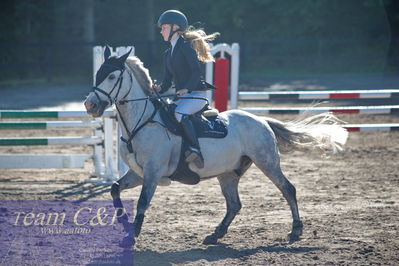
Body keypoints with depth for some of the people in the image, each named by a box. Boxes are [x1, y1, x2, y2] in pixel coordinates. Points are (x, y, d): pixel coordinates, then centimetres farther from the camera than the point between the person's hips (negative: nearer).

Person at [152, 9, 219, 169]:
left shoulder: (186, 46, -7)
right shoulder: (168, 54, 20)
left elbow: (196, 71, -17)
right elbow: (168, 79, 17)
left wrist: (187, 88, -31)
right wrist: (160, 89, -4)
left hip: (196, 94, -10)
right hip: (182, 96, 10)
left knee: (179, 113, -34)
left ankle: (195, 150, -34)